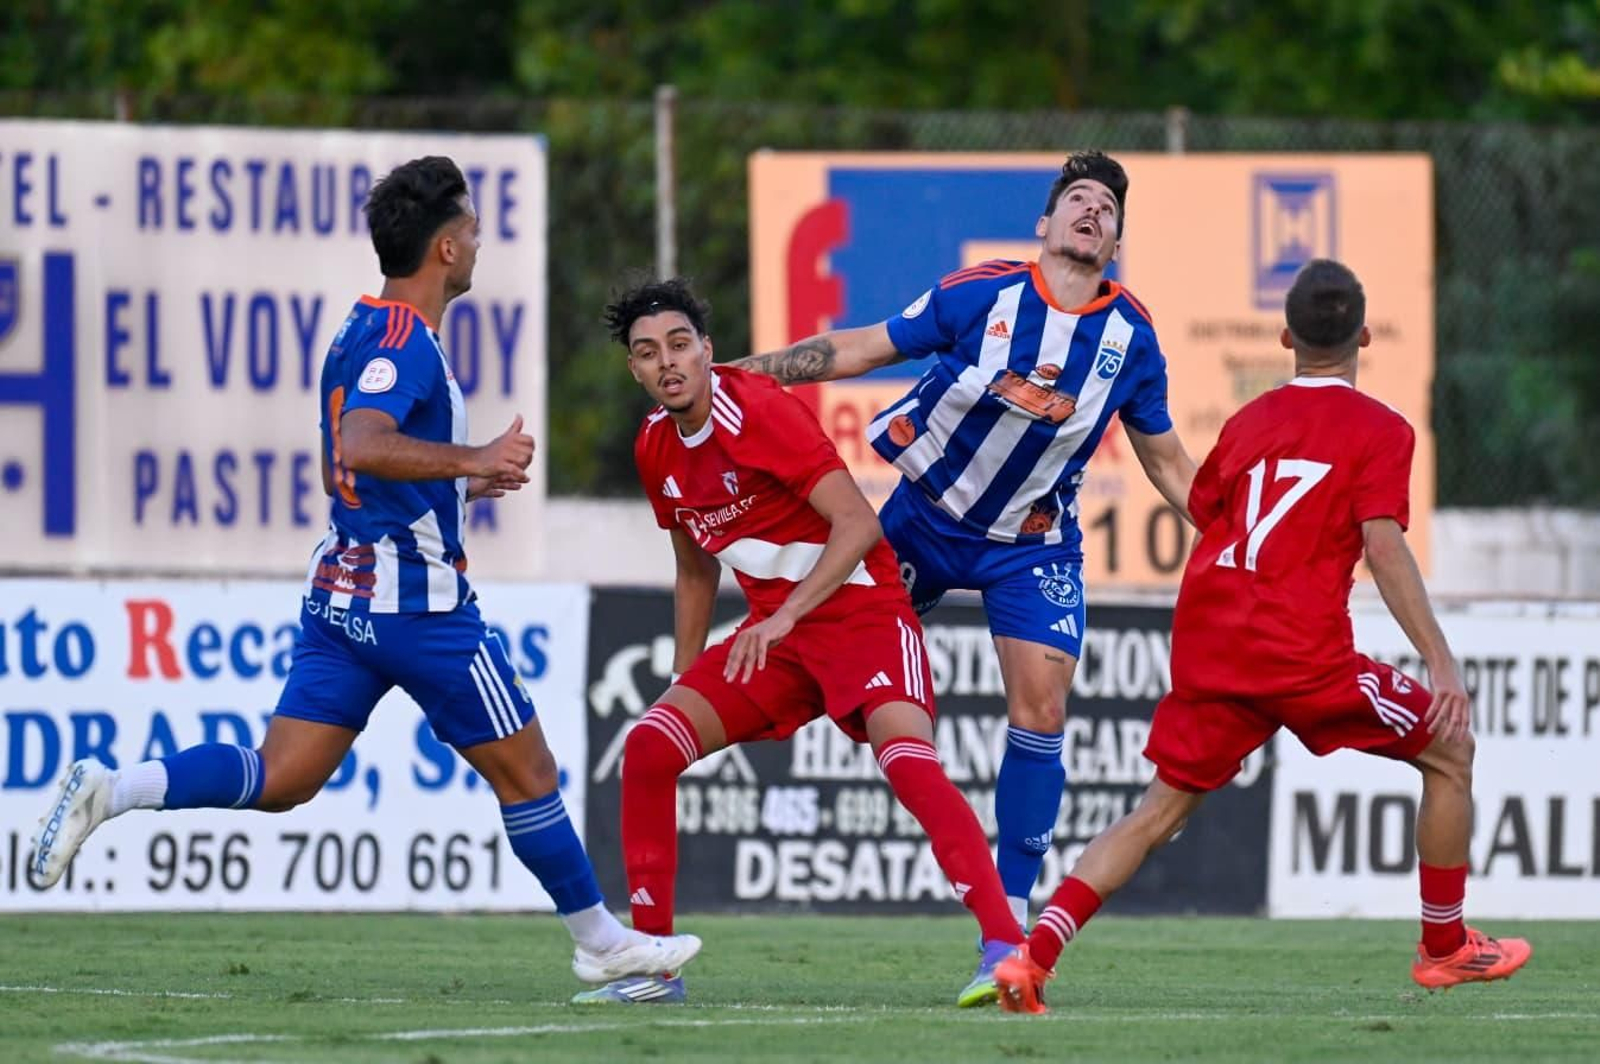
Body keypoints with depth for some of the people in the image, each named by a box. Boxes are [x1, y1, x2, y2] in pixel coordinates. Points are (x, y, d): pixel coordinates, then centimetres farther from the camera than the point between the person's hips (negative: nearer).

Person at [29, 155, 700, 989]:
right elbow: (363, 446, -32)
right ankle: (602, 942, 13)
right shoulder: (403, 340, -15)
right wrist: (473, 460, -29)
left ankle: (111, 791, -15)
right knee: (525, 772, 4)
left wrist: (462, 483, 27)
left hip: (344, 594, 9)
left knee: (278, 779, 1)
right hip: (416, 597, -9)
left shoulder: (362, 332, 16)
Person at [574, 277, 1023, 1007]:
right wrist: (683, 679, 20)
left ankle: (1004, 946, -33)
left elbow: (859, 524, -23)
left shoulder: (755, 411, -18)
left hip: (861, 612, -7)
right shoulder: (656, 449, 6)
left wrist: (785, 617, -30)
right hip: (775, 632, 7)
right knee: (648, 747, -5)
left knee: (907, 759, -30)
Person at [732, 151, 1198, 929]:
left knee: (1041, 712, -9)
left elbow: (1167, 462, 6)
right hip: (926, 514, 0)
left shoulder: (1131, 338, -7)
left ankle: (1010, 915, -2)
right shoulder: (982, 295, -14)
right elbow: (863, 349, -6)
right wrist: (743, 370, -10)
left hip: (1032, 544, 0)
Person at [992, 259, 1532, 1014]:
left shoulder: (1248, 422, 14)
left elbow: (1201, 512, 25)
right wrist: (1440, 663, -16)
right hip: (1302, 653, -5)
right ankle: (1445, 948, 19)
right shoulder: (1379, 431, -1)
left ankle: (1035, 954, -6)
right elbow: (1384, 547, -12)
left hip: (1206, 641, 5)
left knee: (1162, 808, 12)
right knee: (1449, 752, 13)